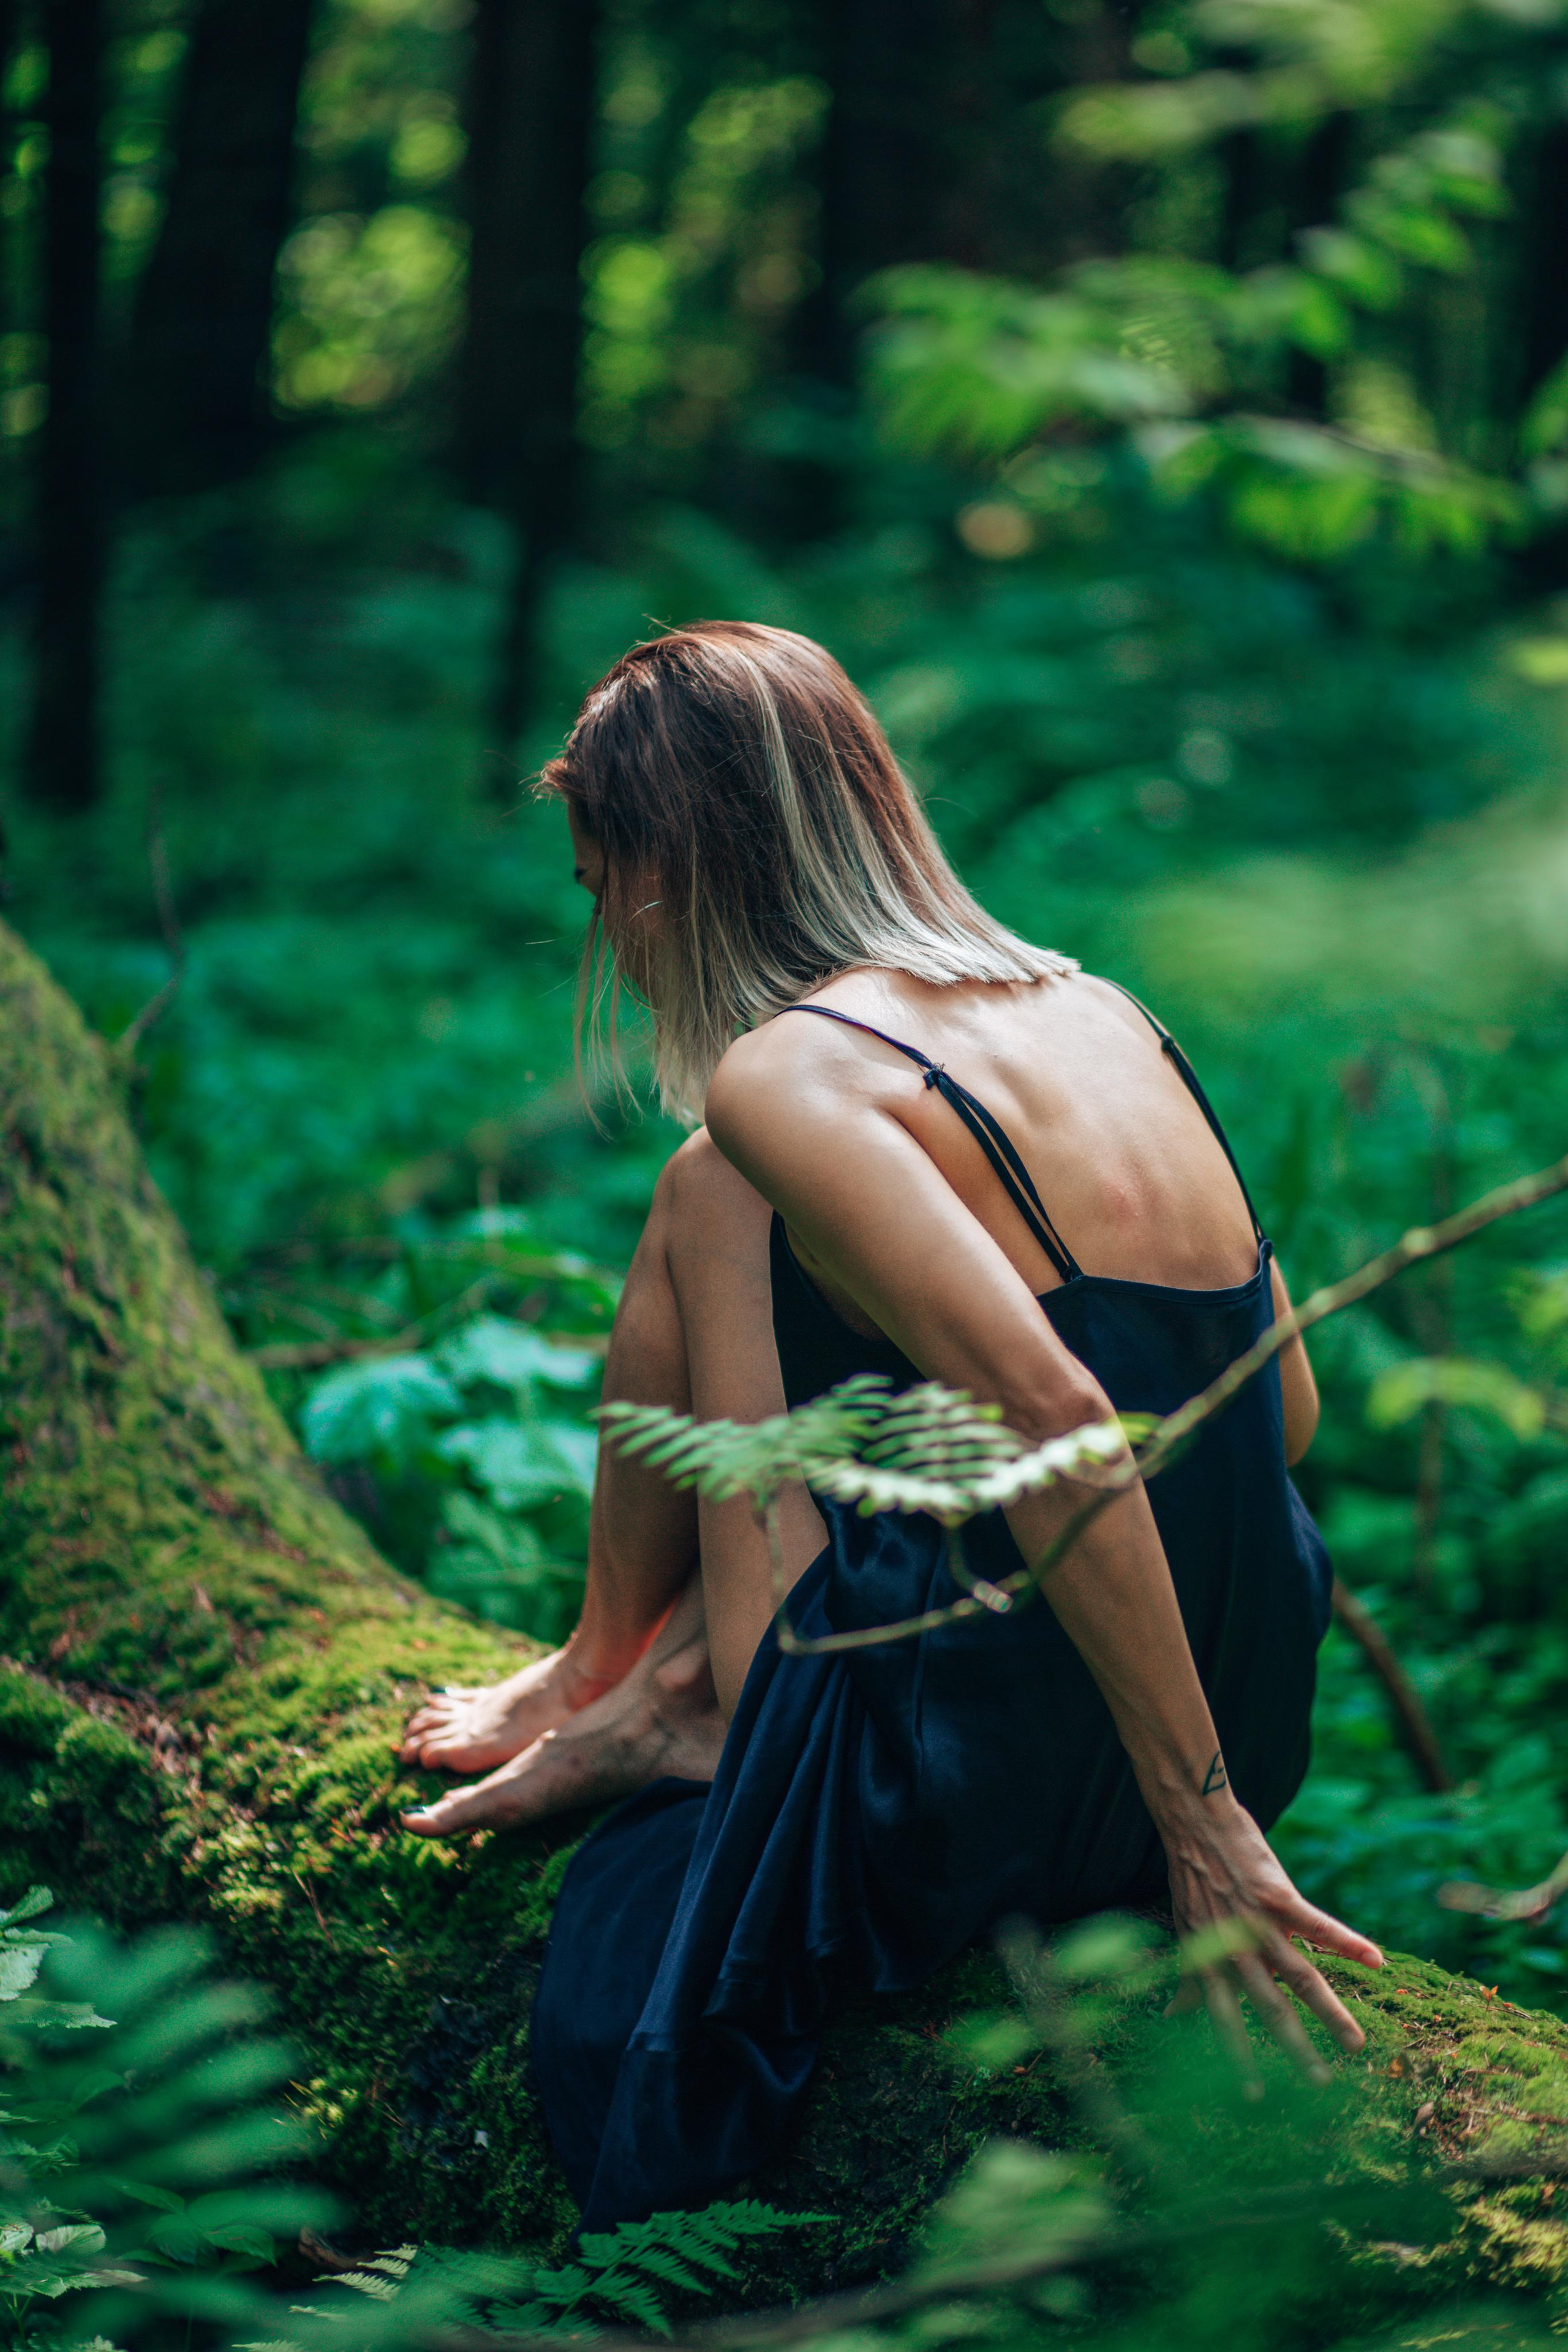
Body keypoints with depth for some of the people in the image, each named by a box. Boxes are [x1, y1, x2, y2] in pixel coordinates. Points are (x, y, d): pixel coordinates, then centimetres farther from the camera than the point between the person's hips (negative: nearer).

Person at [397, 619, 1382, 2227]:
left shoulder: (783, 1079, -14)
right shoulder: (1092, 1009, 9)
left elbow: (1053, 1417, -27)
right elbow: (1289, 1408, 11)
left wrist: (1201, 1820, -21)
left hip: (1004, 1792, -7)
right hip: (1256, 1710, 8)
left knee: (710, 1205, 7)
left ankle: (612, 1673, 18)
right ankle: (655, 1683, 25)